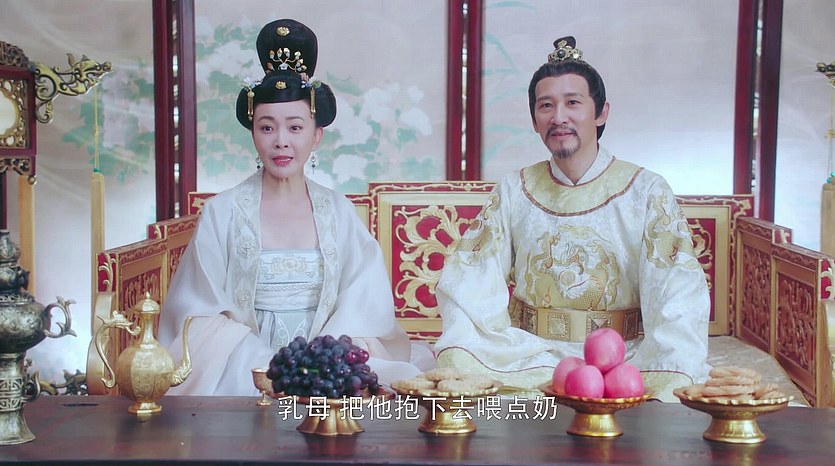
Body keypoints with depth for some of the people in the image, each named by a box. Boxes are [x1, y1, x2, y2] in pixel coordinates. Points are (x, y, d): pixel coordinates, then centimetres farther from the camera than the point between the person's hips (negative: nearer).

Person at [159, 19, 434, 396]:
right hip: (246, 362, -1)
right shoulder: (222, 213, 2)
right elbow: (202, 312, 0)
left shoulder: (338, 212, 8)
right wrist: (267, 363, -15)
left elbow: (364, 305, 2)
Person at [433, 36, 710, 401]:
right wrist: (455, 356, -20)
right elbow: (472, 282, 0)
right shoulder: (512, 191, 7)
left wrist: (670, 381, -28)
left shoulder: (646, 192, -1)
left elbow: (677, 297, -10)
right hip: (524, 354, 1)